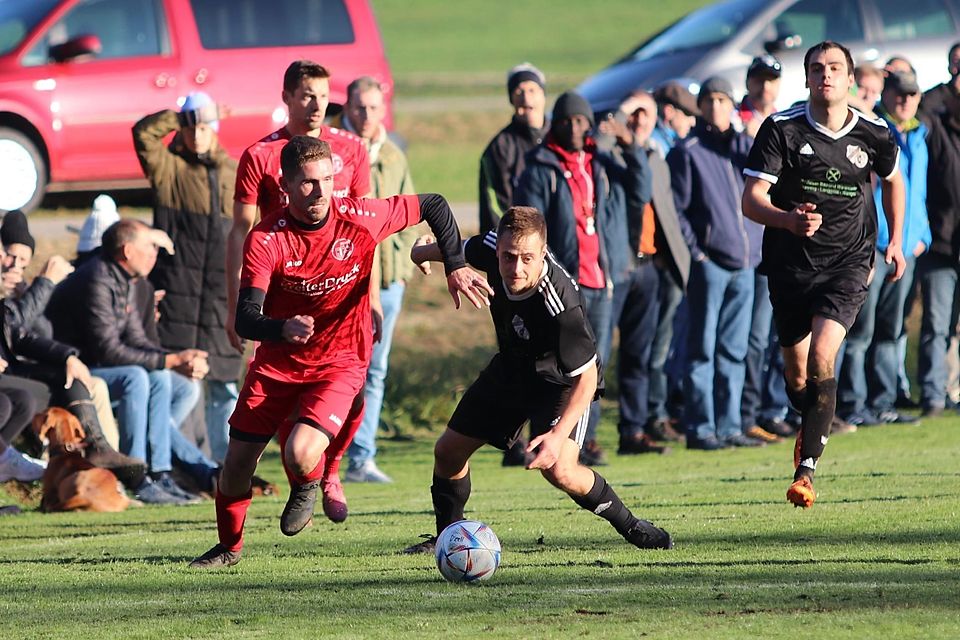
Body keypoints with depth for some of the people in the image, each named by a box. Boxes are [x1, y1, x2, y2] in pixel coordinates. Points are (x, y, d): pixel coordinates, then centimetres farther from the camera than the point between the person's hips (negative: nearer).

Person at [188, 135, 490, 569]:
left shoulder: (360, 218, -16)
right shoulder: (266, 241, -18)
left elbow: (433, 206, 1)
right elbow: (245, 321, -26)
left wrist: (455, 267, -9)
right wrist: (283, 329, -47)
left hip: (340, 363, -1)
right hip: (276, 363, 1)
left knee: (300, 456, -24)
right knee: (237, 462, 6)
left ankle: (308, 486, 16)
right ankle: (229, 547, 36)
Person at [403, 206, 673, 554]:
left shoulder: (561, 304, -41)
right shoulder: (491, 247, -25)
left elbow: (586, 377, -33)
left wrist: (559, 435, -42)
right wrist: (425, 250, 12)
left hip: (562, 380, -7)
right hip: (510, 367, 7)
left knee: (557, 469, -27)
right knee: (448, 451, 9)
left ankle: (629, 525, -4)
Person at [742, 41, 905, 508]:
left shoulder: (874, 135, -2)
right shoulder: (781, 129, -8)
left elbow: (892, 179, 21)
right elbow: (751, 198, -13)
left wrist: (895, 240, 17)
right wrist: (789, 219, -32)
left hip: (848, 263, -1)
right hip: (791, 263, 1)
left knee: (822, 358, -20)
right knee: (796, 373, 8)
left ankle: (806, 467, -18)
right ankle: (812, 428, 42)